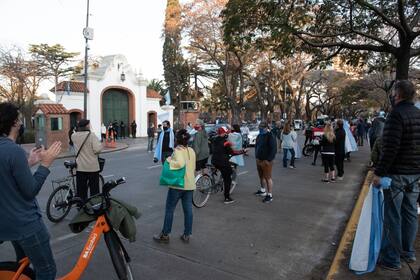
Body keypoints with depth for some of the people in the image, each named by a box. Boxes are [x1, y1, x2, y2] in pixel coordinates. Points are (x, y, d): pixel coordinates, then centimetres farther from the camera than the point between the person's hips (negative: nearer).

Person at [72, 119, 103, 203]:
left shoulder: (74, 136, -2)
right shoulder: (91, 135, -16)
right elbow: (97, 149, -22)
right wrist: (100, 144, -3)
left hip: (80, 167, 4)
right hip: (92, 167, -4)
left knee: (81, 189, 14)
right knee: (94, 189, 9)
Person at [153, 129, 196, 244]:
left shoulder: (178, 150, -13)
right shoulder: (192, 151, 8)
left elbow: (180, 163, -32)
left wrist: (169, 160, -18)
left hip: (177, 184, -6)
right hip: (190, 185, 6)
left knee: (169, 210, 7)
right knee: (188, 210, 11)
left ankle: (165, 235, 17)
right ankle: (187, 235, 19)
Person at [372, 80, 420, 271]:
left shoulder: (397, 114, -16)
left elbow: (390, 148, -23)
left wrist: (379, 172, -19)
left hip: (396, 174, -8)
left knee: (392, 216, 0)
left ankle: (391, 259, 9)